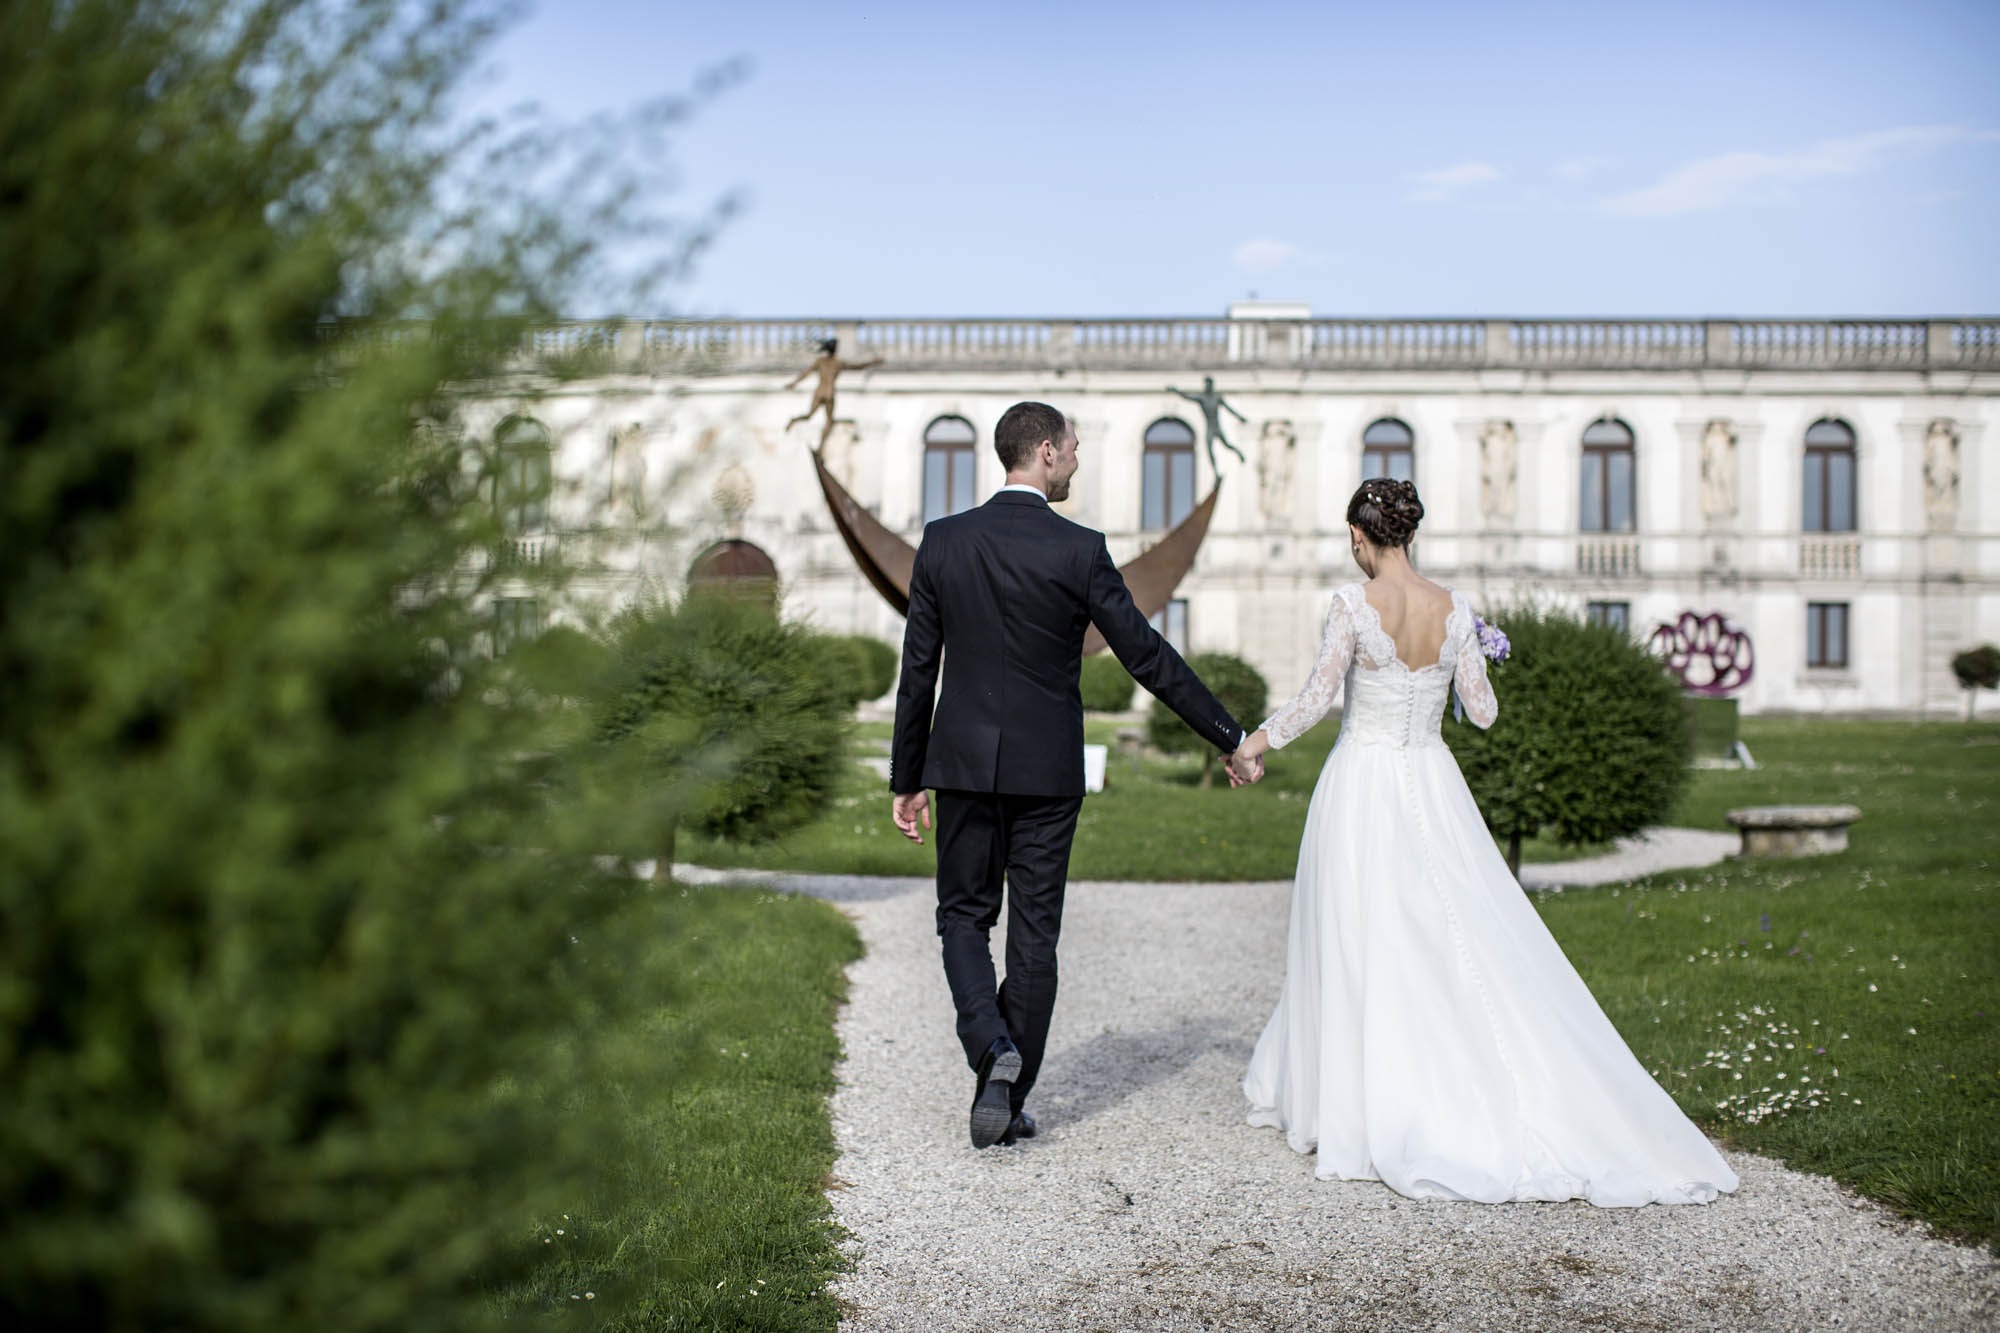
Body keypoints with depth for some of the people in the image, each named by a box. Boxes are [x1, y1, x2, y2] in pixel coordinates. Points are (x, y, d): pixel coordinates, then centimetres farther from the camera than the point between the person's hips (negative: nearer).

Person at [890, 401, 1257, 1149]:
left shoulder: (943, 542, 0)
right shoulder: (1079, 550, -9)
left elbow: (917, 670, 2)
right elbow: (1148, 657, -8)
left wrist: (907, 780, 10)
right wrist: (1232, 741, 1)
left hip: (965, 763, 2)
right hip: (1047, 770, -2)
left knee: (963, 917, 14)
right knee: (1033, 935, 7)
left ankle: (991, 1048, -11)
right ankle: (1007, 1101, 13)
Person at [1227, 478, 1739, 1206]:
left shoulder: (1354, 604, -13)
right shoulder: (1454, 608, -1)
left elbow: (1315, 700, -13)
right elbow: (1484, 711, 2)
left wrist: (1257, 741, 2)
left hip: (1362, 785, -4)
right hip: (1431, 790, 4)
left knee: (1362, 948, 5)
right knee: (1460, 946, 9)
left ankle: (1368, 1111, 10)